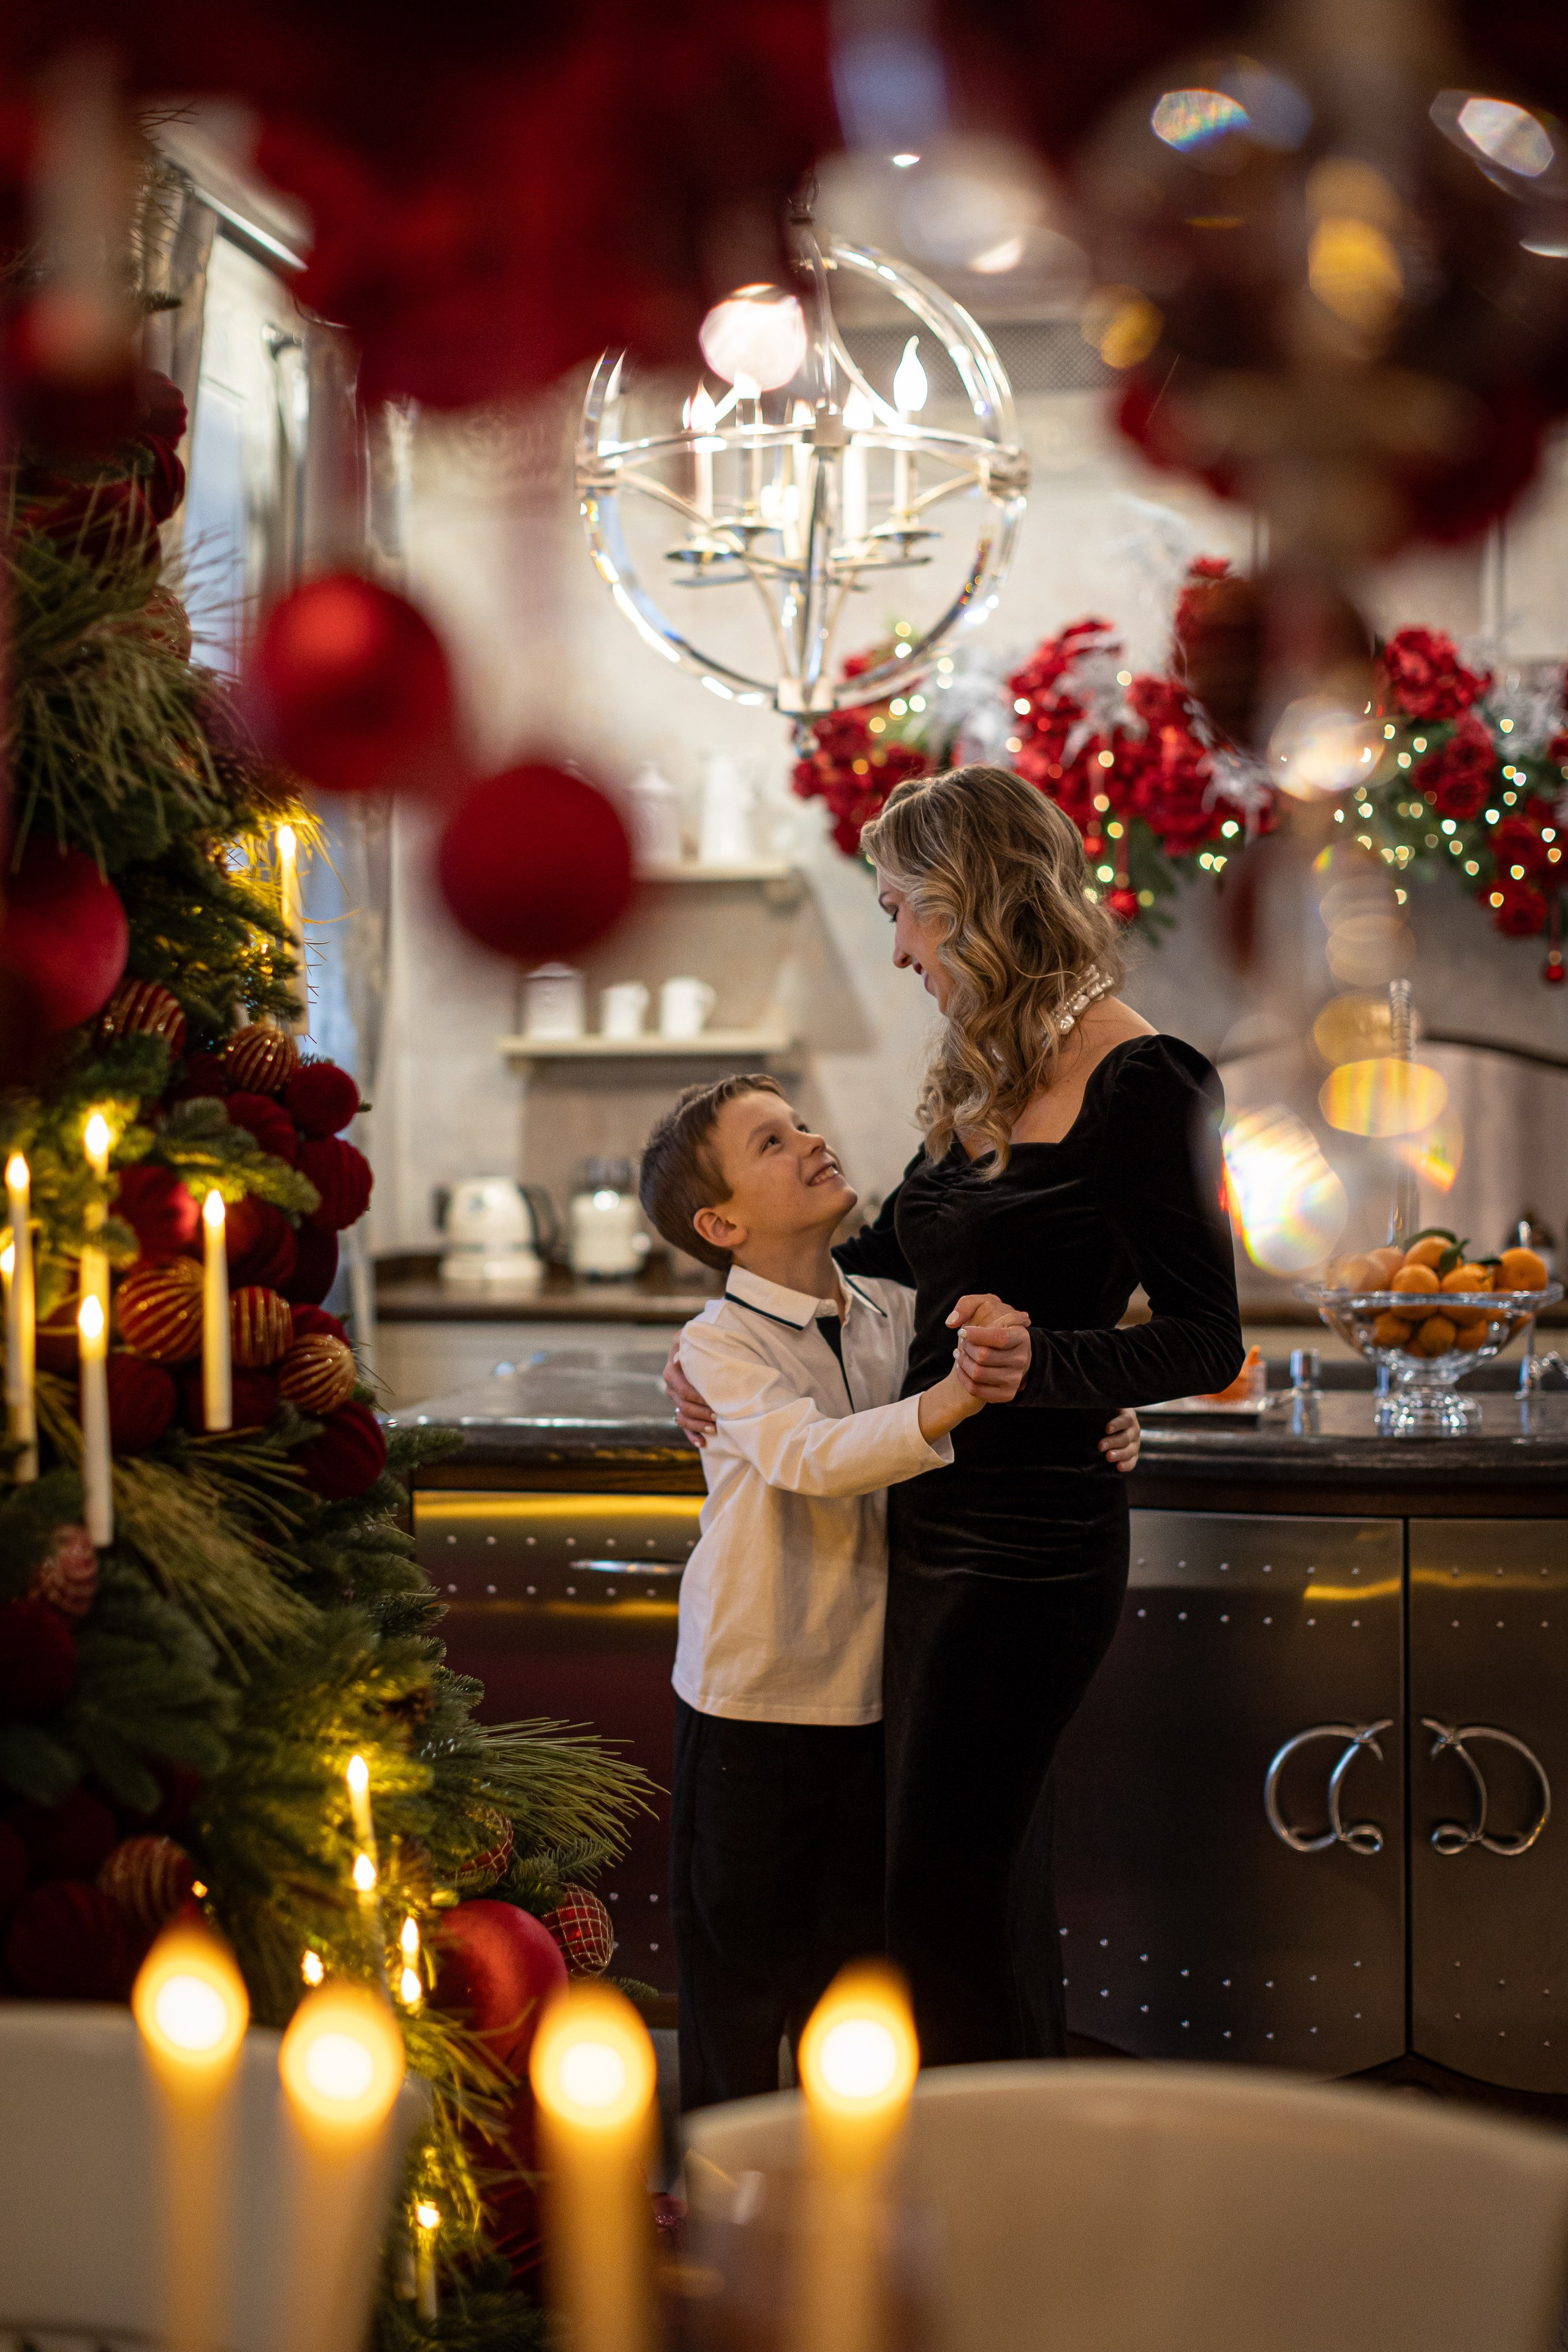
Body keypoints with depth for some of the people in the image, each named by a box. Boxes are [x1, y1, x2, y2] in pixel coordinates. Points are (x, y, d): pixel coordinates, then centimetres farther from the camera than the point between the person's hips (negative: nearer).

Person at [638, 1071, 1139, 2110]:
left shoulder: (895, 1312, 1)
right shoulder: (720, 1343, -13)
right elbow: (812, 1456, -31)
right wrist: (952, 1397, -44)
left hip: (869, 1694, 4)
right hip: (751, 1699, -4)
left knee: (853, 1957, 17)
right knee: (739, 1960, 9)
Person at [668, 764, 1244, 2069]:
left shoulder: (1145, 1085, -14)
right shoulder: (988, 1076, 11)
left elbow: (1207, 1344, -16)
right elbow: (893, 1245, 25)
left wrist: (1034, 1359, -32)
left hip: (1025, 1543, -8)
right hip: (931, 1520, 8)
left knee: (946, 1888, -3)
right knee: (990, 1870, 15)